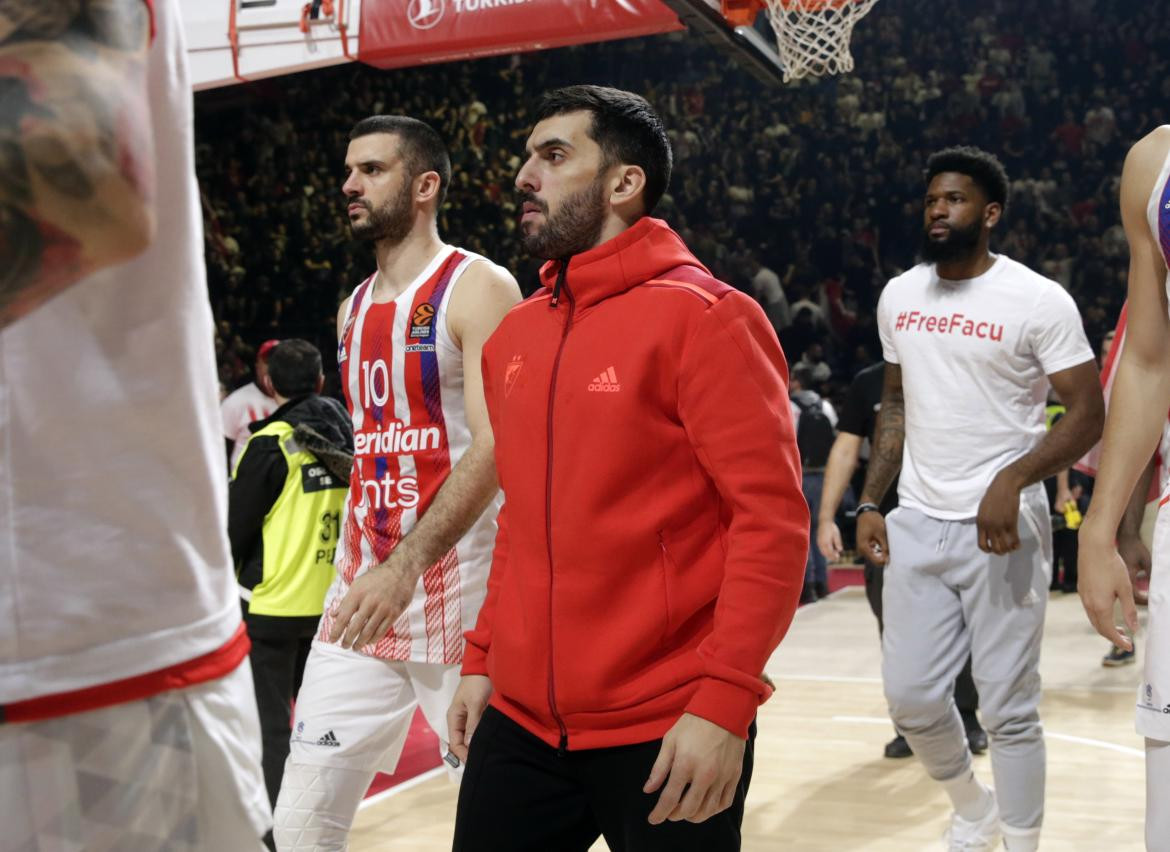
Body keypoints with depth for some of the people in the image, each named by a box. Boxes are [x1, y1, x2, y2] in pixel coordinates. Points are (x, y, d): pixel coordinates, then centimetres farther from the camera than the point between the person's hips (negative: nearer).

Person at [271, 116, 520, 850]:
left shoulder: (478, 288, -7)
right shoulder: (354, 309, 16)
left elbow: (497, 448, -18)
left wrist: (408, 565, -26)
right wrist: (358, 561, 16)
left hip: (459, 593, -7)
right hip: (362, 591, 7)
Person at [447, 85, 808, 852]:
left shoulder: (703, 318, -10)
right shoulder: (514, 336, 10)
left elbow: (772, 517, -14)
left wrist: (725, 701, -20)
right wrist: (482, 658, 14)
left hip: (666, 735, -6)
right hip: (521, 721, 6)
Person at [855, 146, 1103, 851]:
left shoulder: (1039, 300, -8)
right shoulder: (899, 296, 9)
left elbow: (1089, 415, -9)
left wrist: (1011, 481, -23)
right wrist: (871, 502, 10)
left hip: (1002, 527, -5)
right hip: (918, 523, 5)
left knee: (1009, 709, 0)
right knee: (911, 698, 7)